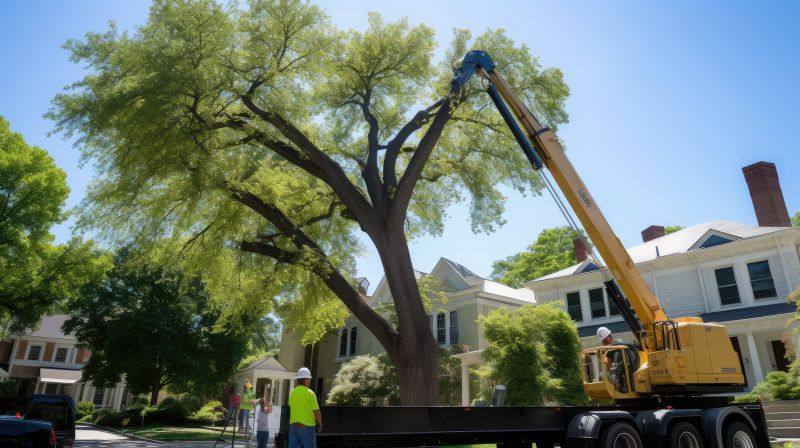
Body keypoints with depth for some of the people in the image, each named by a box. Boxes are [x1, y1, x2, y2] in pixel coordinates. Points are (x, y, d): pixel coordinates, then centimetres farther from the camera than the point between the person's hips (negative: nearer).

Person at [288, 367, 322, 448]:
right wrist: (320, 424, 3)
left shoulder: (292, 392, 6)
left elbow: (290, 408, 14)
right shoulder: (309, 393, -11)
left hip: (293, 425, 5)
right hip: (306, 426, -5)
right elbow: (316, 411, -10)